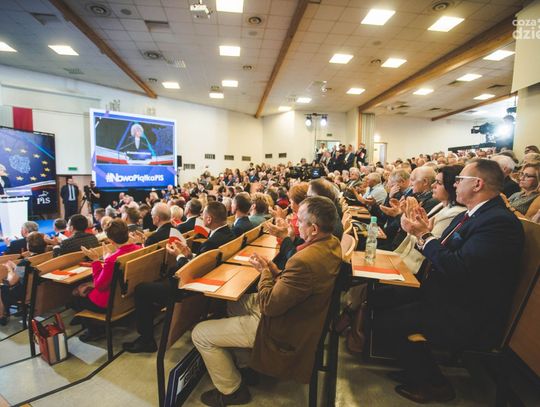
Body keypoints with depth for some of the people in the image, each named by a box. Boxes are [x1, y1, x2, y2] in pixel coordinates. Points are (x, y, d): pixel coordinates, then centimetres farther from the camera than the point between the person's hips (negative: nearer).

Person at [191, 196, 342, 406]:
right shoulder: (332, 243, -6)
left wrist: (265, 271, -11)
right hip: (298, 311, 10)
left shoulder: (305, 261, -36)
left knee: (200, 334, -1)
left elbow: (269, 306, -25)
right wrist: (276, 272, -6)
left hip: (282, 329, -9)